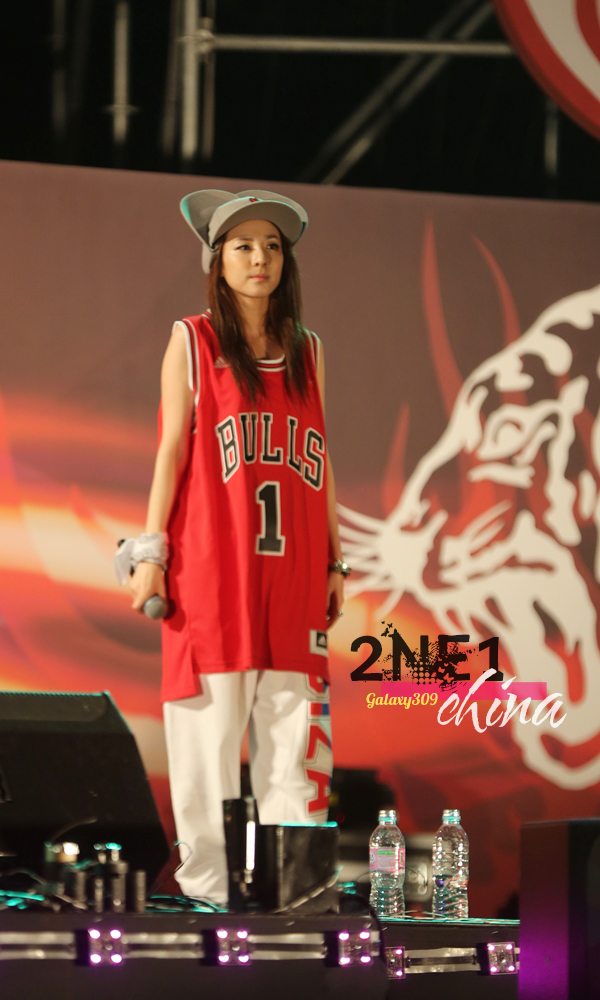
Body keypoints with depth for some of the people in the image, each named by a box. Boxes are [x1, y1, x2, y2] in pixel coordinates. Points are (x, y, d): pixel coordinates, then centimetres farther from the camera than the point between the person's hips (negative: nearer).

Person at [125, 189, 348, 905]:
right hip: (210, 565, -3)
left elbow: (319, 465, 14)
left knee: (293, 725, -1)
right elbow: (171, 450, 1)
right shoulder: (192, 341, 4)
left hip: (291, 572, 3)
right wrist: (151, 552, -4)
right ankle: (205, 881, 3)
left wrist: (334, 562, 11)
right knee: (209, 721, -3)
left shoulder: (307, 351, 13)